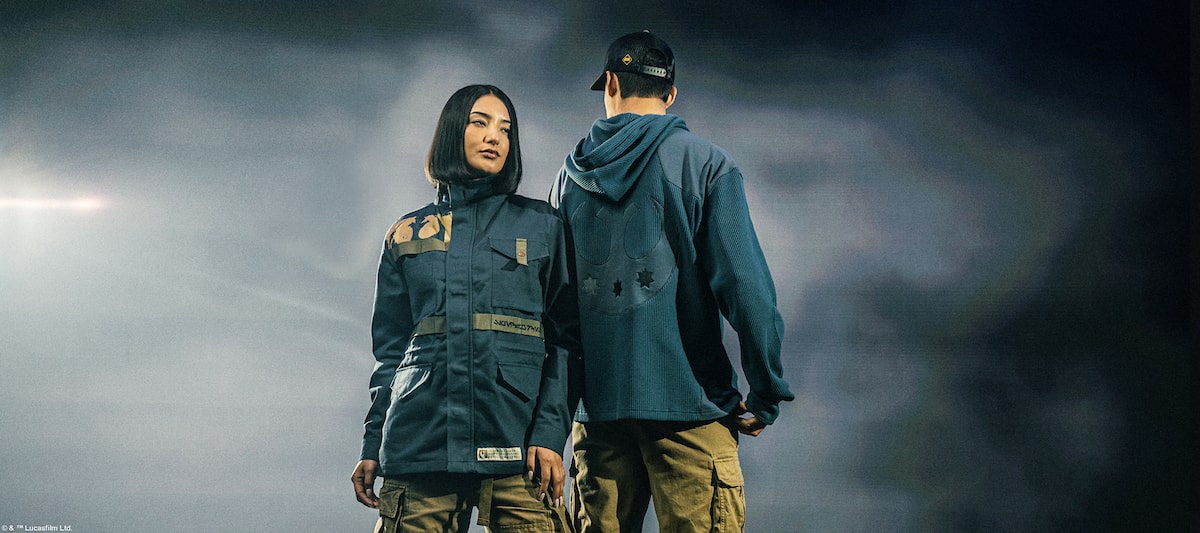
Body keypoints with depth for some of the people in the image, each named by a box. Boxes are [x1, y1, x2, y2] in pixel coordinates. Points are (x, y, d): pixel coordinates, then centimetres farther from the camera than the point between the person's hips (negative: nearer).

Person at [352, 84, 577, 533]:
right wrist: (372, 446, 8)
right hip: (421, 441, 1)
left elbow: (564, 338, 4)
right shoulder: (407, 235, 16)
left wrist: (550, 432, -8)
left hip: (516, 443, -1)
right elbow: (390, 351, 17)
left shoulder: (541, 224, 11)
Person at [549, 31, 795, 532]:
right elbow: (744, 284, -11)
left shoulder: (572, 174, 10)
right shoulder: (706, 164, -3)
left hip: (596, 403, 4)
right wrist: (766, 395, -3)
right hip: (687, 403, -4)